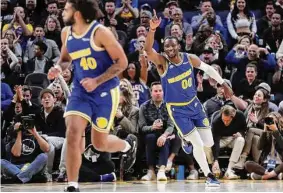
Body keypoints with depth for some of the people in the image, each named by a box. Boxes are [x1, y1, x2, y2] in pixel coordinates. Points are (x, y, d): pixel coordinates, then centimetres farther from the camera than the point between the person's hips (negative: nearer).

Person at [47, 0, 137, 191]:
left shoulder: (100, 32, -19)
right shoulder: (66, 33, -1)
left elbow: (122, 62, -16)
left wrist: (97, 81, -23)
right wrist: (58, 68, -7)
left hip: (105, 91, -4)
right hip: (80, 91, 4)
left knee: (100, 143, 6)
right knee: (73, 134, -16)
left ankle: (128, 145, 41)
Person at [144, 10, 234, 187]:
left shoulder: (189, 58, -8)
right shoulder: (162, 62, -20)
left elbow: (208, 69, 9)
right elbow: (148, 50, -40)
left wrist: (224, 84, 9)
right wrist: (152, 30, -55)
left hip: (194, 104, 4)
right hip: (177, 109, -4)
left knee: (209, 142, 5)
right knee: (198, 145, -8)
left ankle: (186, 137, 37)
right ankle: (209, 176, 12)